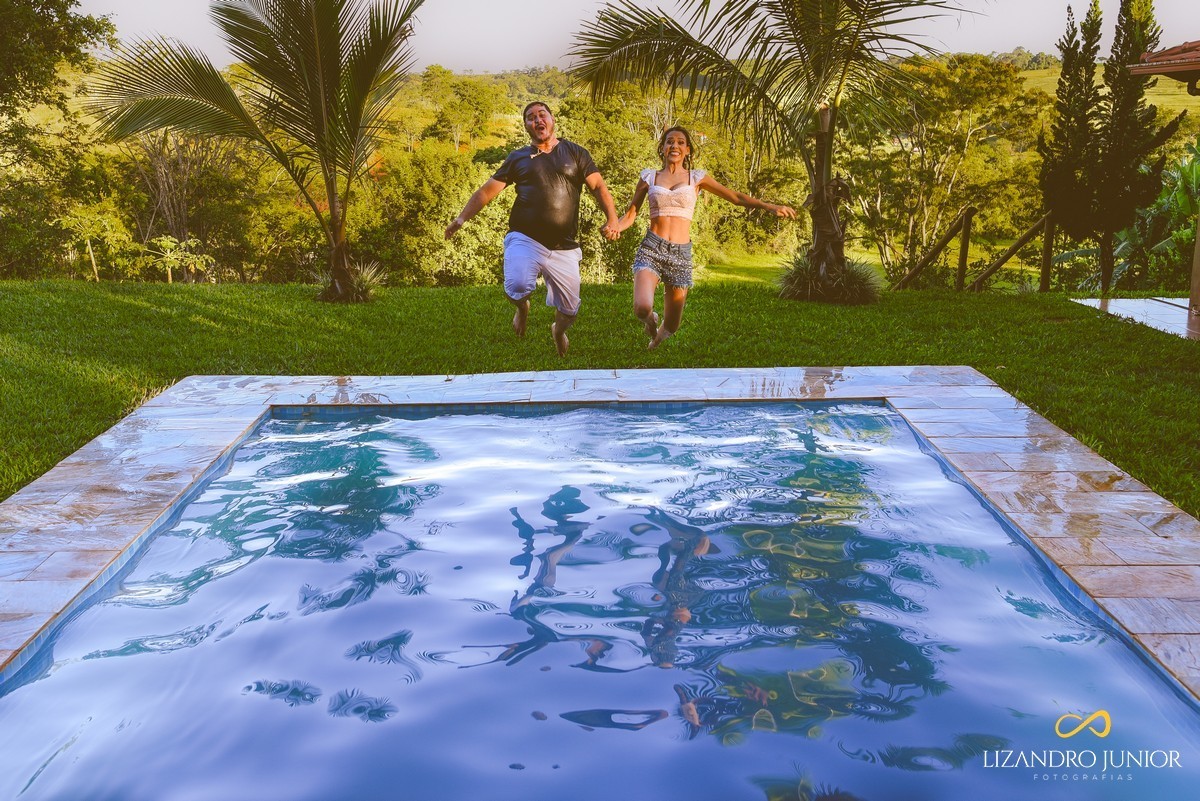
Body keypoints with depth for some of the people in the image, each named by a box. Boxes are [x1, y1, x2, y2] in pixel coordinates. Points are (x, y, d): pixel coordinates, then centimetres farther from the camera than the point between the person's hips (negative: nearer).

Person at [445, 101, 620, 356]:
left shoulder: (575, 153, 9)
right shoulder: (518, 158, 11)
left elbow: (598, 187, 2)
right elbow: (487, 190, 10)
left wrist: (612, 218, -15)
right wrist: (462, 218, 0)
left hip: (564, 247, 1)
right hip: (525, 239, -1)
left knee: (569, 310, 5)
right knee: (517, 288, -29)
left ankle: (558, 331, 45)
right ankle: (523, 308, 11)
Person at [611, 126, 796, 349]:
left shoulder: (696, 178, 9)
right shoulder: (649, 177, 9)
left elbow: (735, 197, 8)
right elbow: (631, 214, 9)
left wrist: (769, 206, -2)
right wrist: (614, 227, -12)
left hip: (681, 254, 1)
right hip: (652, 249, -1)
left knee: (671, 326, 5)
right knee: (642, 308, -26)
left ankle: (656, 337, 44)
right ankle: (650, 321, 14)